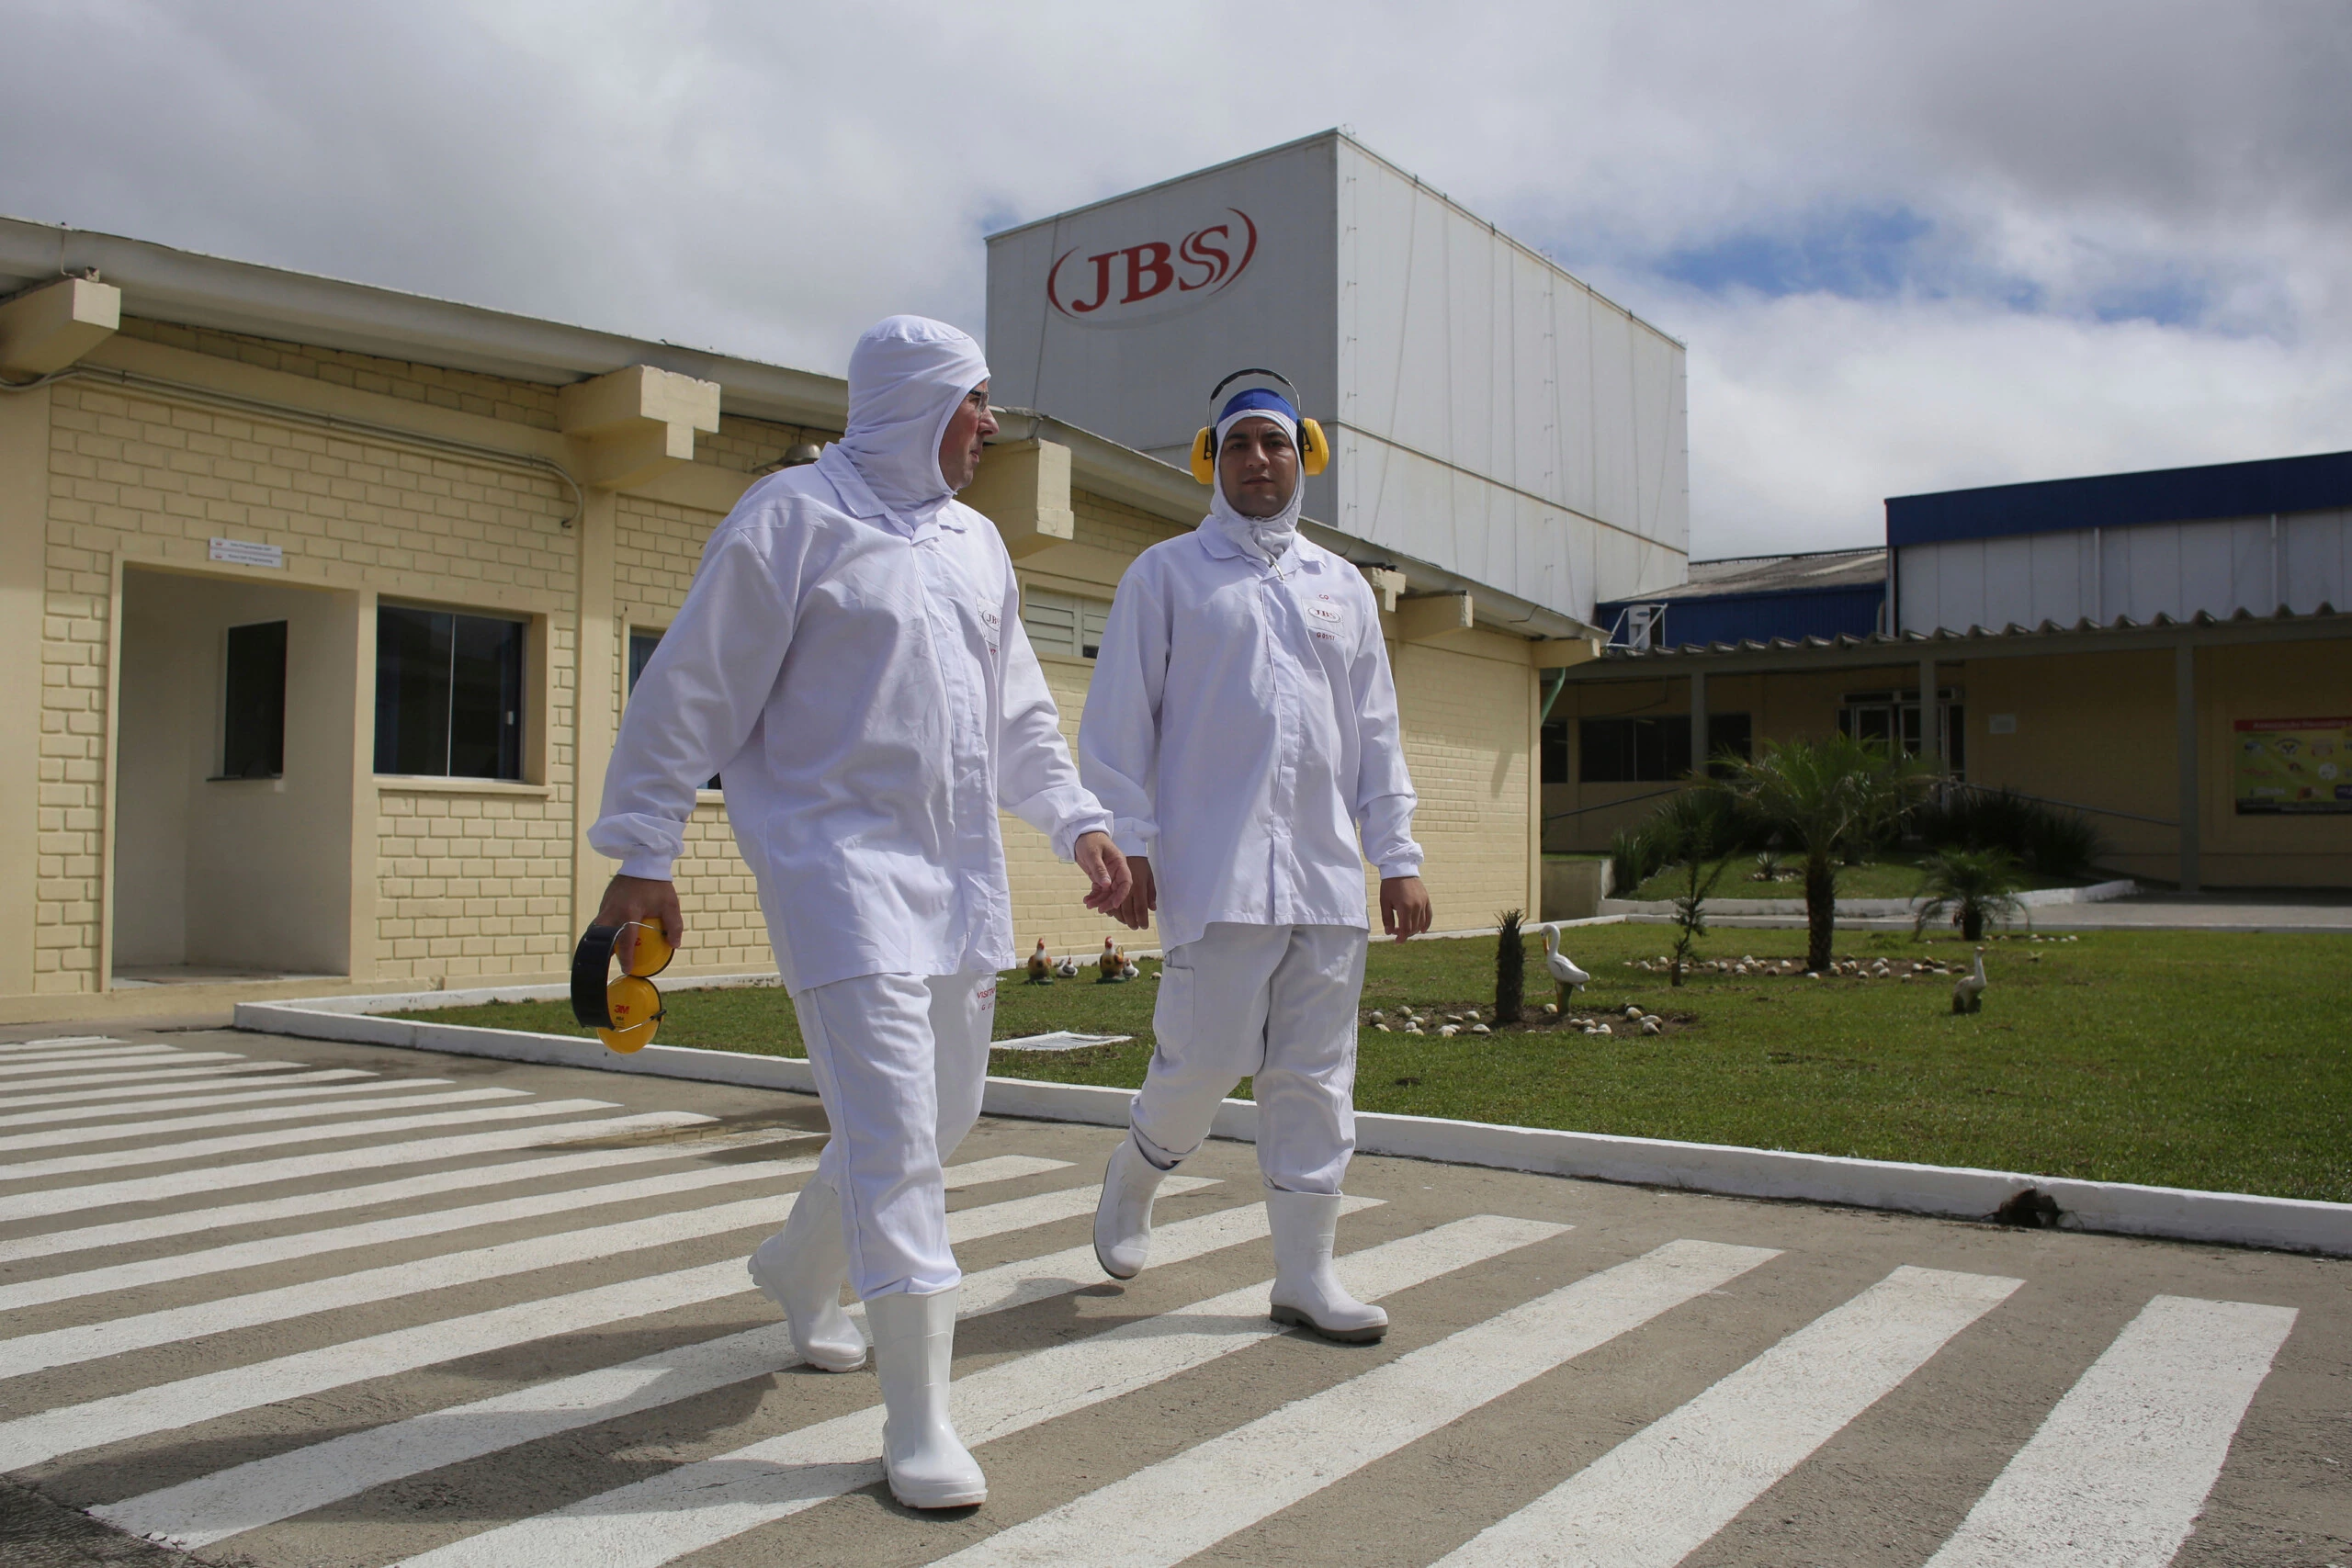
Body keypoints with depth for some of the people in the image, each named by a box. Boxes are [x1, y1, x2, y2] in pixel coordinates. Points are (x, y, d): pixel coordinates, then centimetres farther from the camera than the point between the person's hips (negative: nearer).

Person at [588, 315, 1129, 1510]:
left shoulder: (976, 543, 16)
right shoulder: (795, 515, -6)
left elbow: (1019, 714, 21)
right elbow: (693, 693, -7)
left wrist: (1080, 822, 9)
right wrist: (643, 857, -9)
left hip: (961, 872, 8)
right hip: (842, 855, -8)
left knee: (943, 1115, 15)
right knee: (893, 1128, -11)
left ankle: (801, 1270, 42)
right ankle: (918, 1423, -1)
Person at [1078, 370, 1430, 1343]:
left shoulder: (1343, 587, 18)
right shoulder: (1166, 574, 7)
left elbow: (1376, 735, 17)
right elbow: (1117, 721, 2)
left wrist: (1398, 856, 10)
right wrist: (1128, 839, -7)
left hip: (1327, 871, 4)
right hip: (1216, 865, -4)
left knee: (1316, 1077, 5)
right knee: (1208, 1058, -7)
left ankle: (1305, 1275, 15)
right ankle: (1133, 1176, 24)